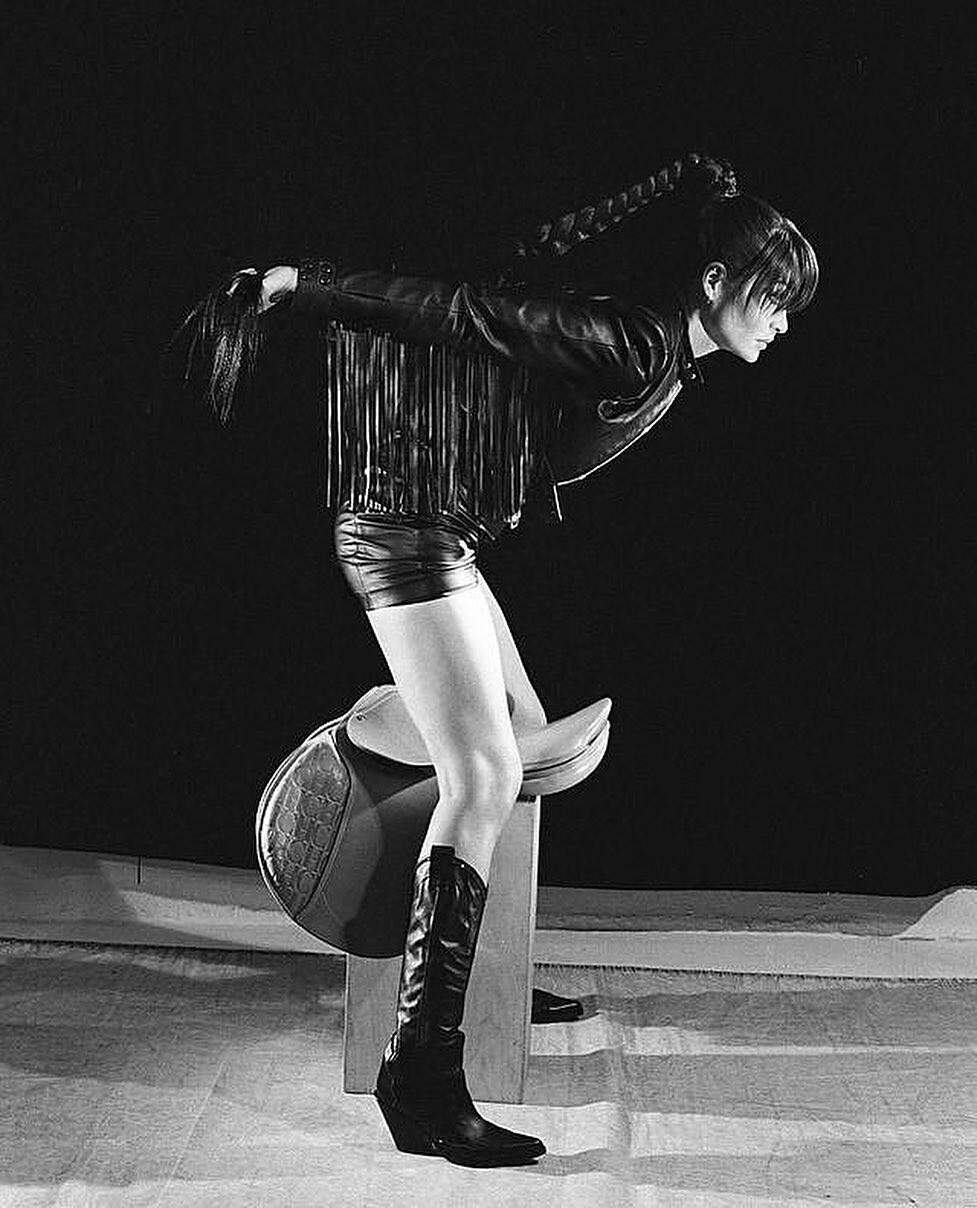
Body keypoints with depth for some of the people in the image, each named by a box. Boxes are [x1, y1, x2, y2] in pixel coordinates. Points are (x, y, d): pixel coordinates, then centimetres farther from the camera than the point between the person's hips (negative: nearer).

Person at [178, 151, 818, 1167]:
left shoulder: (669, 358, 12)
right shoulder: (633, 347, -18)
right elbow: (465, 311, -23)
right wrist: (294, 283, -23)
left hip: (446, 537, 11)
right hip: (408, 528, -11)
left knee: (525, 735, 17)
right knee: (483, 778, -16)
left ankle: (488, 972, 33)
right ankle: (422, 1073, -17)